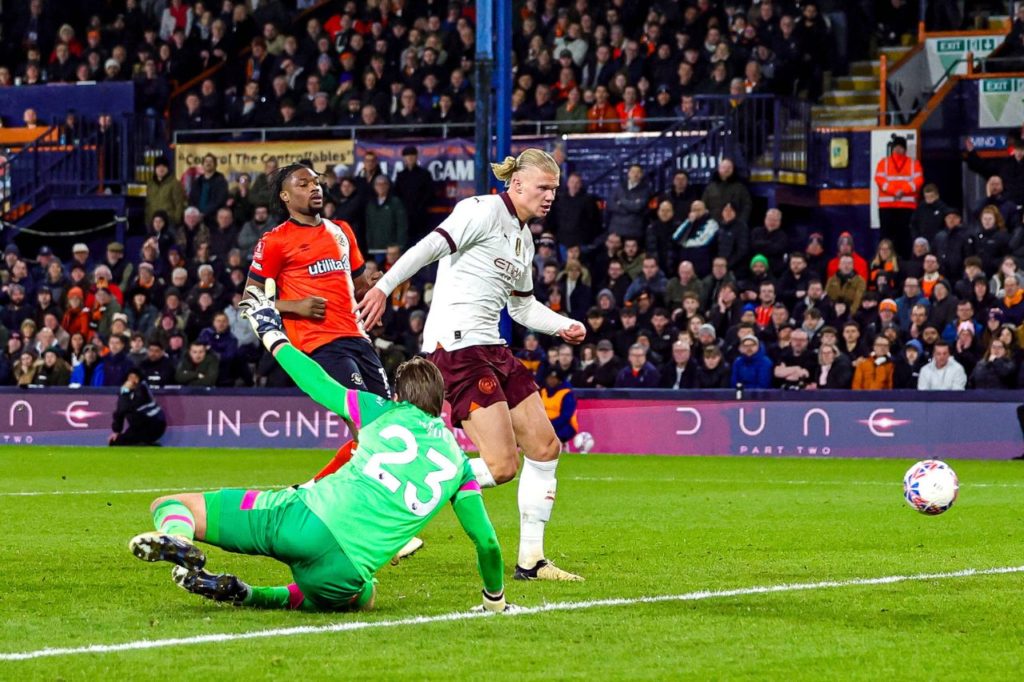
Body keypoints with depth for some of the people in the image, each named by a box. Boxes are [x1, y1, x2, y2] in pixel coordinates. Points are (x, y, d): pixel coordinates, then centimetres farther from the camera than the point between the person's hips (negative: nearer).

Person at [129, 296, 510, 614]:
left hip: (303, 517, 0)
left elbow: (317, 384, 21)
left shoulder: (385, 413, 15)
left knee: (168, 505, 15)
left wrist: (272, 335, 36)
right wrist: (495, 599, 34)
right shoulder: (458, 462, 17)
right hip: (346, 570, 0)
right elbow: (486, 542, 17)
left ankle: (176, 538, -27)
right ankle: (249, 596, 11)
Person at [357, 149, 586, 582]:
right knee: (502, 466, -16)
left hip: (490, 347, 10)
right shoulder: (485, 211, -8)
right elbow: (432, 246, -21)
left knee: (545, 448, 8)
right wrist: (384, 287, -33)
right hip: (456, 346, -10)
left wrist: (564, 327, 12)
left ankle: (531, 561, 16)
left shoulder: (523, 237, 19)